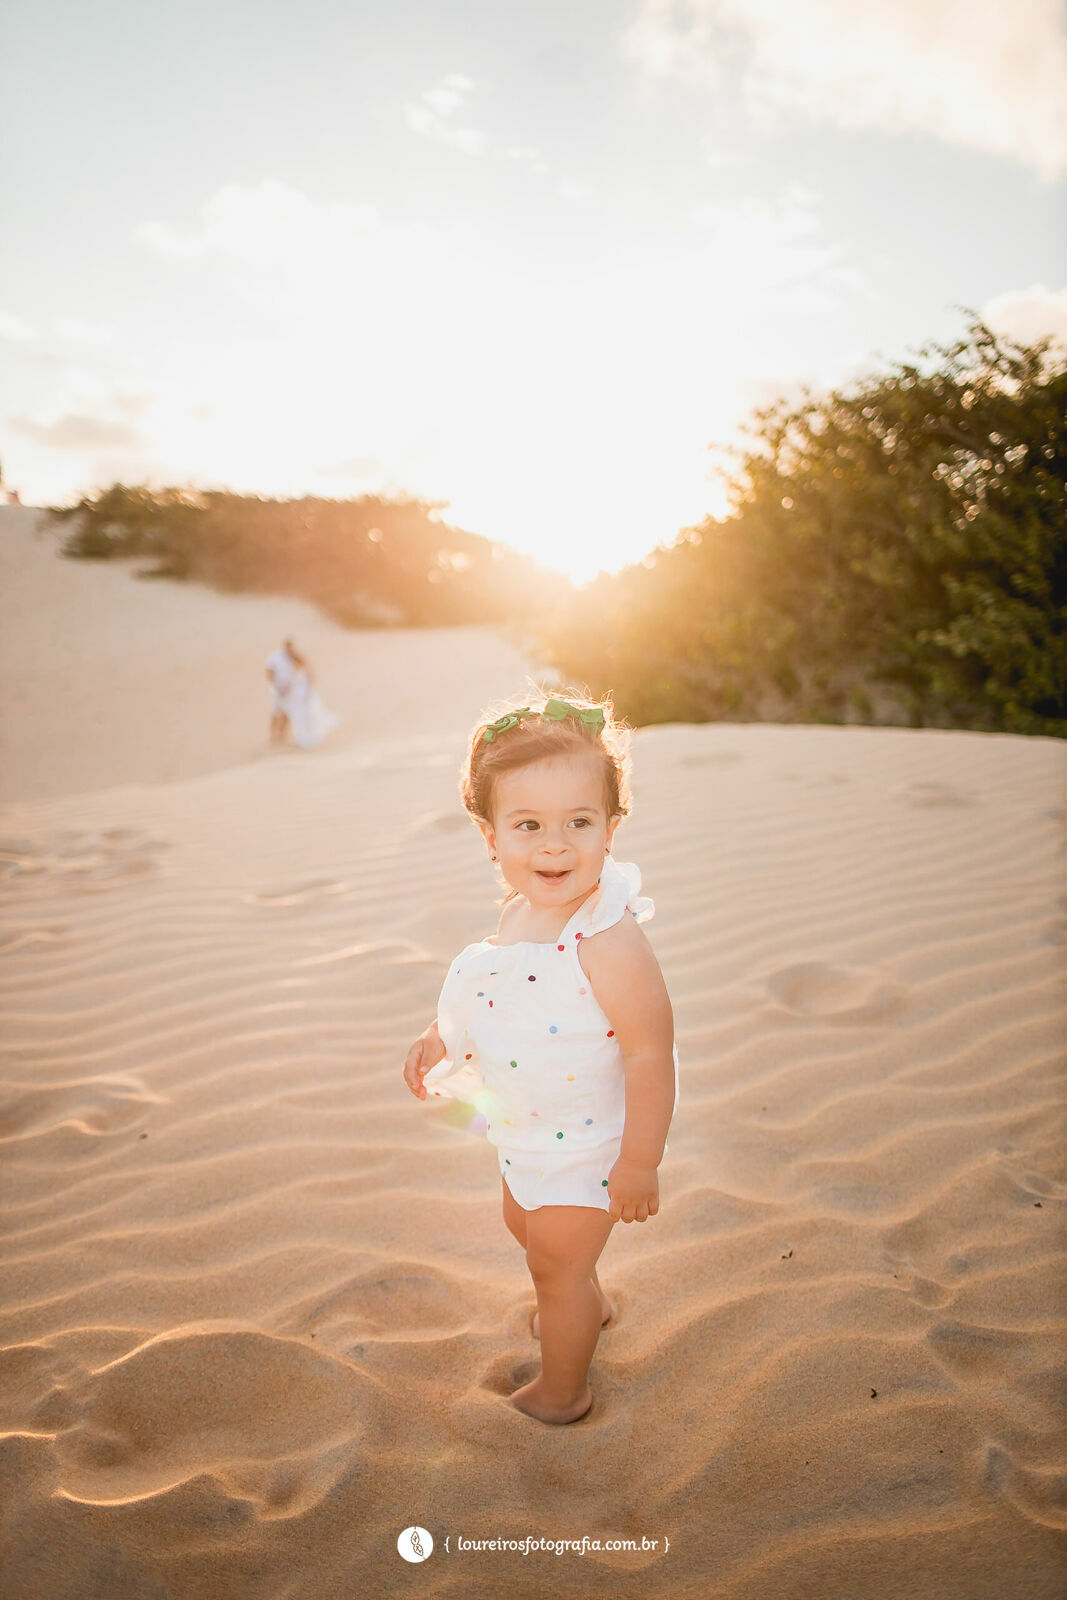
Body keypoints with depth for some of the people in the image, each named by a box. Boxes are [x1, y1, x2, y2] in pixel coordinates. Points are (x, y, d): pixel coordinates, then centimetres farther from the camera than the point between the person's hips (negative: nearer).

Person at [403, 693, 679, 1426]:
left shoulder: (608, 945, -37)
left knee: (556, 1265, 15)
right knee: (526, 1224, 32)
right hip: (524, 1132, 9)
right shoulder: (520, 912, -10)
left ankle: (562, 1395, 44)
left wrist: (640, 1164, -26)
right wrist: (441, 1036, 5)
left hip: (584, 1145, -8)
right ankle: (588, 1302, 64)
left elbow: (651, 1055, -32)